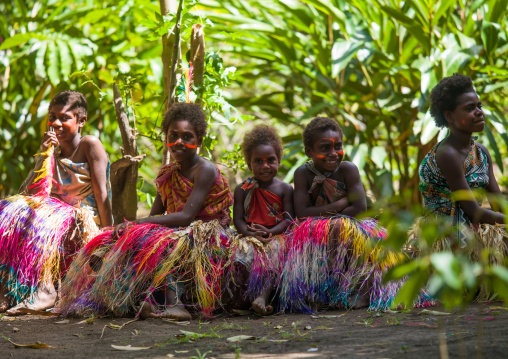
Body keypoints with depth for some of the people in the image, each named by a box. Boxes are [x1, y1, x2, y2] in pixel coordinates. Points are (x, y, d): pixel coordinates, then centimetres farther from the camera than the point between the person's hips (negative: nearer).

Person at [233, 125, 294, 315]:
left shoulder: (285, 189, 8)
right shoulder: (243, 190, 10)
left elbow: (288, 219, -1)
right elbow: (238, 219, 2)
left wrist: (270, 232, -19)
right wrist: (249, 232, -20)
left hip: (277, 235, -2)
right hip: (250, 236, 2)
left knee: (275, 248, -36)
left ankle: (263, 295, -52)